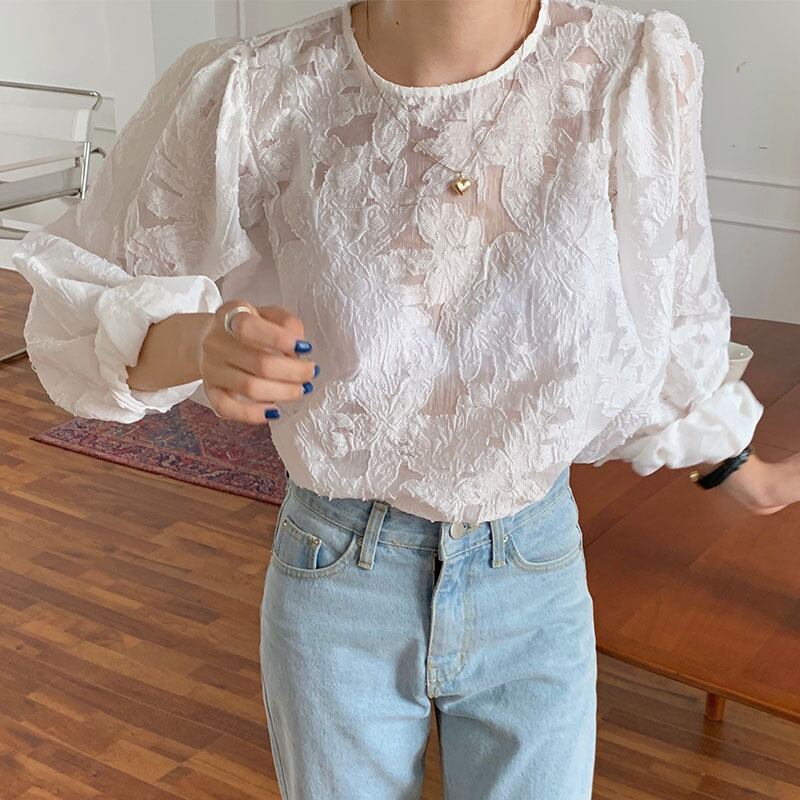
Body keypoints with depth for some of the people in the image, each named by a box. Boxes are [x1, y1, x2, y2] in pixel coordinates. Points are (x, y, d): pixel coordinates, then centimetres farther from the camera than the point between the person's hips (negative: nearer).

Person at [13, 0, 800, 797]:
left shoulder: (639, 71, -16)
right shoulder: (259, 93, -17)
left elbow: (665, 327, 0)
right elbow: (80, 294, -6)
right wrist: (199, 342, -28)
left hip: (535, 580, 1)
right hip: (337, 578, 0)